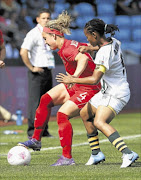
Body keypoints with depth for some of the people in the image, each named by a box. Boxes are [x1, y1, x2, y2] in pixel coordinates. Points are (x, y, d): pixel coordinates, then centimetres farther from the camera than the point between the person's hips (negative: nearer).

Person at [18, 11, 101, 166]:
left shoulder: (67, 50, -25)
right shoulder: (69, 45, 4)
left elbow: (83, 58, -45)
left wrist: (75, 76, -61)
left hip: (88, 89, -10)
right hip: (76, 86, 10)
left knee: (62, 114, -21)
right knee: (46, 99, 2)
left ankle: (67, 158, -16)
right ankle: (36, 140, 7)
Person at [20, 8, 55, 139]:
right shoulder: (34, 34, -11)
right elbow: (23, 52, -21)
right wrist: (31, 68, -16)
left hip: (48, 71, 8)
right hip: (37, 73, -8)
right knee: (35, 102, -10)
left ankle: (43, 130, 18)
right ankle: (33, 132, -9)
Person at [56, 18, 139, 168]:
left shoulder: (103, 53, -25)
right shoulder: (114, 42, 3)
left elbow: (95, 79, -30)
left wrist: (72, 80, -20)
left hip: (116, 94, -10)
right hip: (107, 92, 10)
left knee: (99, 122, -27)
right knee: (85, 114, 19)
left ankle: (128, 154, -38)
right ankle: (96, 153, 26)